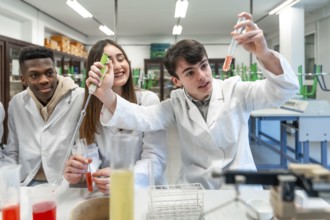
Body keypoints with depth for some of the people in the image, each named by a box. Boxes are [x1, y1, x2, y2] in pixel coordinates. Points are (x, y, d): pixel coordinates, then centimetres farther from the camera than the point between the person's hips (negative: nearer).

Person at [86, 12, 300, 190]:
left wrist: (264, 54, -33)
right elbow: (142, 118, -11)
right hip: (195, 189, 1)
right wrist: (106, 94, -30)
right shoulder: (177, 105, 3)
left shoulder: (235, 90, -2)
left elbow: (285, 90, -12)